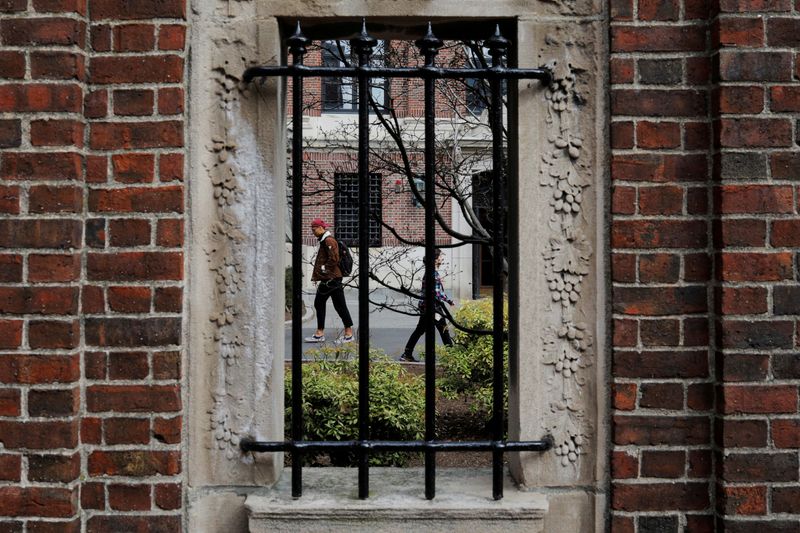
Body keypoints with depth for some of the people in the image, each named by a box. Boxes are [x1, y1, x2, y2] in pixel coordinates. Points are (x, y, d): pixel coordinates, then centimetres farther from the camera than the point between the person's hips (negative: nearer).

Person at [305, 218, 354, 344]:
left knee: (339, 305, -5)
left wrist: (324, 269, -13)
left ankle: (349, 334, 1)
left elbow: (334, 259, -24)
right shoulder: (324, 241, 17)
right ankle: (320, 333, 19)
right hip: (326, 279, 11)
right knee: (319, 303, 13)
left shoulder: (329, 241, -15)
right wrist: (318, 275, 16)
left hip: (332, 279, -11)